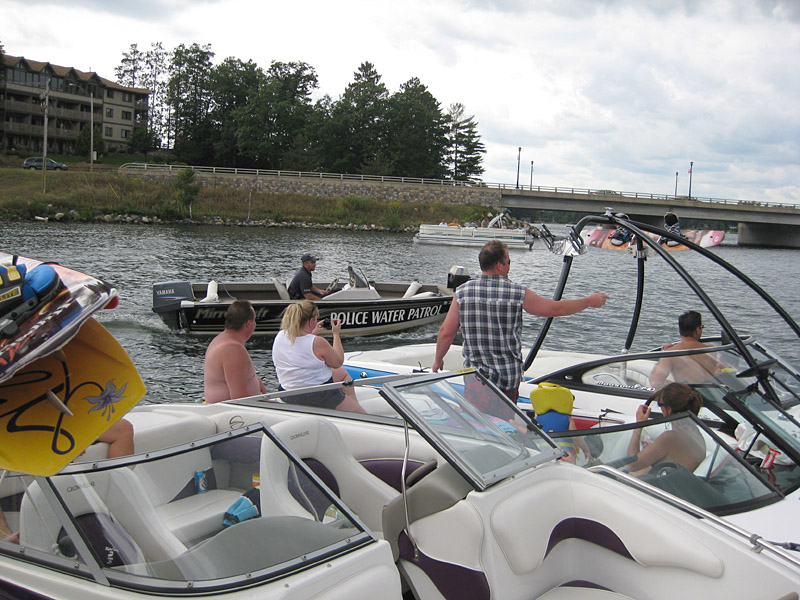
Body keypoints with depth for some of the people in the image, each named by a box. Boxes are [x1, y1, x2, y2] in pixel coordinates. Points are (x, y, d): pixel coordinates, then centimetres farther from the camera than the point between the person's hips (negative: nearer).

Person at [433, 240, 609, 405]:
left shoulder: (462, 292, -2)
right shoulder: (518, 293, -7)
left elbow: (446, 332, 0)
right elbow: (556, 309, 4)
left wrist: (438, 360, 17)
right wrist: (590, 301, 18)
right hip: (508, 376, -1)